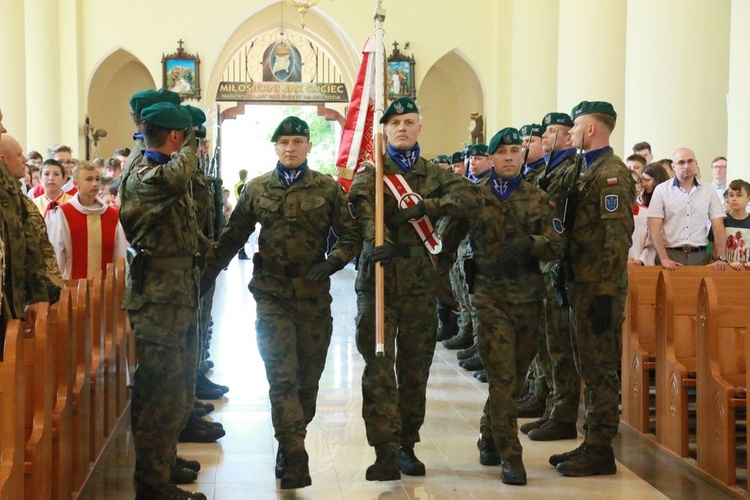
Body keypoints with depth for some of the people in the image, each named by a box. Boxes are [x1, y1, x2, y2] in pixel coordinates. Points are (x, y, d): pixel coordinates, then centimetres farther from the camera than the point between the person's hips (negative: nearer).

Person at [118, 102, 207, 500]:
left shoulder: (160, 169, 14)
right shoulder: (142, 176, -16)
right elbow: (174, 178, -37)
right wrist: (190, 147, -17)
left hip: (178, 292, 10)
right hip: (159, 296, -10)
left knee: (179, 389, 18)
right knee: (162, 393, -8)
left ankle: (164, 461, 30)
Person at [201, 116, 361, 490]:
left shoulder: (328, 189, 3)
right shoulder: (256, 189, 6)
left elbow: (350, 236, 2)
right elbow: (231, 238, 10)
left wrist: (332, 263, -15)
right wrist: (206, 274, 4)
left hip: (314, 294, 1)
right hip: (272, 294, -1)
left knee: (308, 376, 8)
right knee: (282, 376, -9)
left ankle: (290, 446, 25)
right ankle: (295, 457, -11)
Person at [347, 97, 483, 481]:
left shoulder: (434, 175, 12)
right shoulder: (371, 172, 6)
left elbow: (471, 198, -7)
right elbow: (362, 206, -17)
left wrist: (425, 205, -20)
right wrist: (377, 239, -36)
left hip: (420, 280, 3)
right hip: (377, 277, -2)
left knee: (415, 368, 8)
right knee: (379, 368, -9)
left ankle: (407, 445, 20)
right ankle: (385, 452, -8)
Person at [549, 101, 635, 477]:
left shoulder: (612, 173, -13)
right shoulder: (590, 171, 17)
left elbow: (617, 238, -19)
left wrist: (605, 294, -21)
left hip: (599, 287, -10)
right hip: (582, 285, 10)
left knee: (600, 370, -4)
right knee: (589, 368, 14)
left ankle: (600, 451, 3)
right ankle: (591, 443, 22)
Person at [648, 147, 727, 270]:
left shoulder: (709, 191, 10)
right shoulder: (661, 190, 3)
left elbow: (718, 226, 6)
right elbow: (655, 227, -3)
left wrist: (721, 258, -6)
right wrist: (664, 258, -14)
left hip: (699, 256, 2)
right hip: (670, 254, -2)